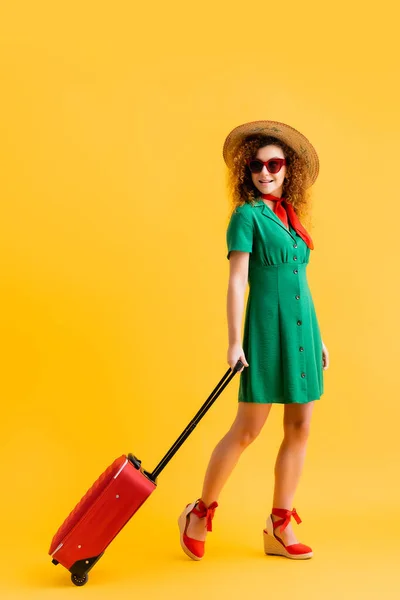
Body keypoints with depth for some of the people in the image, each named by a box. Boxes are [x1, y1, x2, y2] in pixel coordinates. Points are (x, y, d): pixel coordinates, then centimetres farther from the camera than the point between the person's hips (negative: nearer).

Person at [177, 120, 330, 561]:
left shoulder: (290, 216, 15)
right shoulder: (247, 214, -4)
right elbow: (237, 281, -10)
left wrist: (317, 338, 17)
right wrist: (234, 341, -16)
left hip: (302, 327, 7)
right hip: (267, 326, -7)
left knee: (300, 429, 6)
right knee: (247, 429, -3)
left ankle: (280, 528, 17)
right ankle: (199, 515, 15)